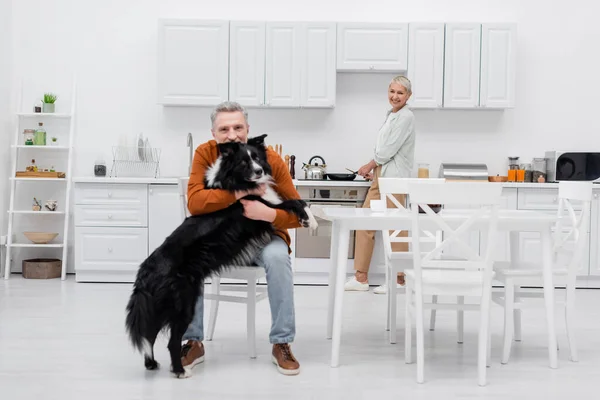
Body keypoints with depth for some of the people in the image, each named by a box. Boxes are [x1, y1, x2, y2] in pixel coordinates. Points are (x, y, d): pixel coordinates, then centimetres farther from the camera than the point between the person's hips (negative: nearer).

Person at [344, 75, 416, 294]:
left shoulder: (405, 117, -10)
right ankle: (361, 277, 11)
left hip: (394, 178, -9)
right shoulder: (391, 115, 18)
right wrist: (372, 169, 11)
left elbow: (389, 149, -14)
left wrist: (369, 165, -3)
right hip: (380, 177, 9)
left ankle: (399, 279, 4)